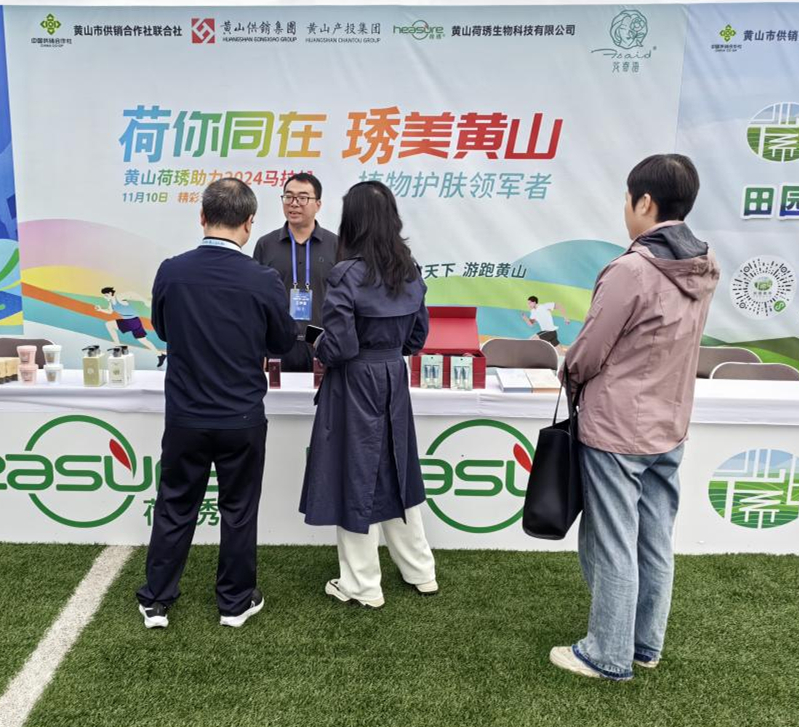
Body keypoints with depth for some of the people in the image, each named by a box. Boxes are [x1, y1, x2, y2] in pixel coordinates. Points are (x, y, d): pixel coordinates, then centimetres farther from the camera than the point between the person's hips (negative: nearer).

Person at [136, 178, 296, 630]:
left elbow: (162, 329, 8)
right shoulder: (264, 281, -14)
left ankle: (156, 602, 29)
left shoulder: (171, 272, -9)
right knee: (239, 512, 13)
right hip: (242, 419, -2)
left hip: (185, 416, 2)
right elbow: (285, 343, 1)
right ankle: (236, 602, 27)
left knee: (175, 509, 16)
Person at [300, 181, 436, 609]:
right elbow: (418, 336, 10)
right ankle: (420, 572, 31)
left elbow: (339, 345, -19)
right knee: (396, 473, 19)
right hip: (394, 381, 6)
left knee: (356, 478, 7)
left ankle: (363, 586, 21)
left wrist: (318, 348, 1)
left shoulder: (347, 274, -17)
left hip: (354, 384, -6)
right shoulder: (409, 271, 3)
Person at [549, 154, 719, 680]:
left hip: (616, 430, -7)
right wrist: (587, 368, 14)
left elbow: (586, 356, -15)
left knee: (613, 547, 5)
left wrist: (571, 372, 8)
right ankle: (646, 646, 32)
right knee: (656, 545, 16)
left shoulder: (631, 270, -22)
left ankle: (609, 656, 21)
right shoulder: (706, 269, 2)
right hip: (669, 428, 8)